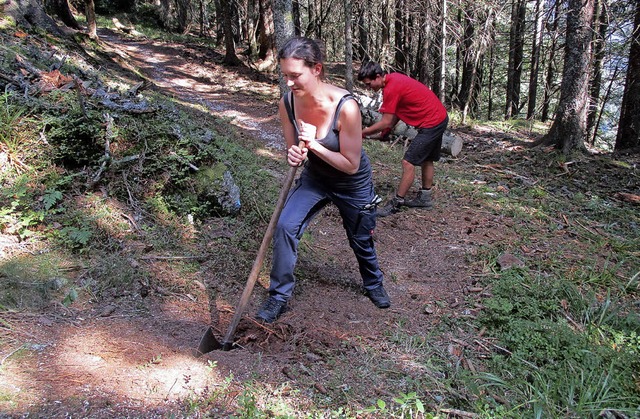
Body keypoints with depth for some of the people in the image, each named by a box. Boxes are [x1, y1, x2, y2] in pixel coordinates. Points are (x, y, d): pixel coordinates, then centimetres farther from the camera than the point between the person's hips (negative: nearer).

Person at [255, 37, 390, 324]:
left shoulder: (345, 107, -34)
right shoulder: (287, 103, -19)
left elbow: (351, 165, -25)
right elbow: (294, 149, -4)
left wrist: (313, 144, -34)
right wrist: (294, 155, -28)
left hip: (353, 184, -3)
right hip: (314, 178, 3)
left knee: (361, 241, 16)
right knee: (285, 226, -18)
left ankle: (373, 284, 49)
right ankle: (279, 295, 1)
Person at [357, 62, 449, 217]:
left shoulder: (391, 89, -22)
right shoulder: (394, 78, 6)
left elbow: (385, 123, -19)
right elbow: (398, 110, 11)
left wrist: (362, 132, -10)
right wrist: (386, 130, 2)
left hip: (431, 124, -10)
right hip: (440, 118, 10)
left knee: (408, 163, -9)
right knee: (427, 159, 20)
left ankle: (396, 204, -3)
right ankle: (424, 197, 33)